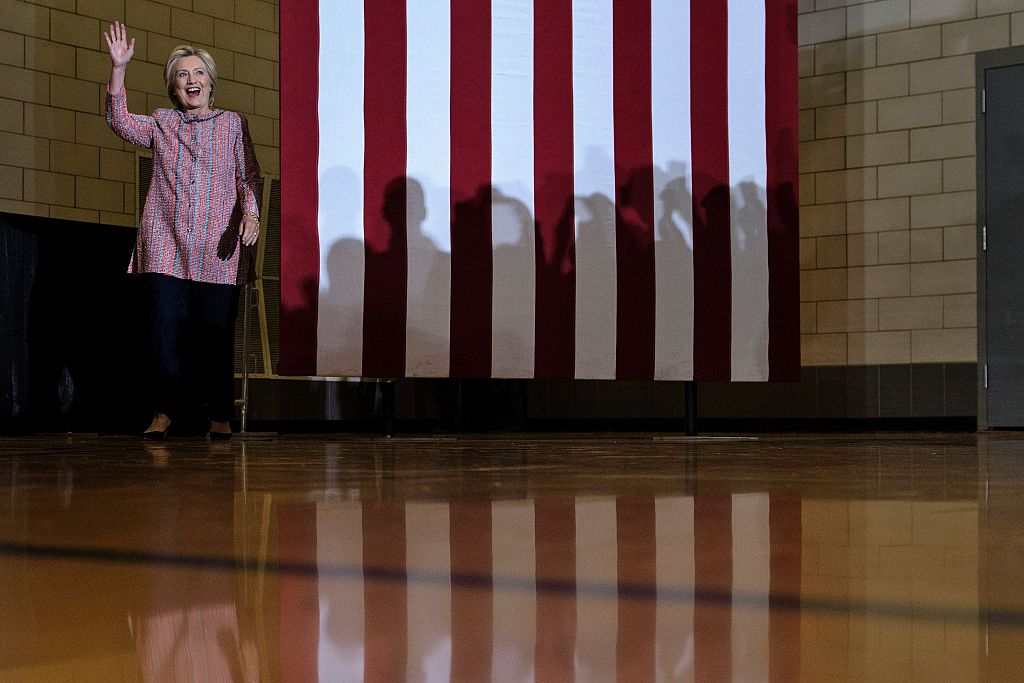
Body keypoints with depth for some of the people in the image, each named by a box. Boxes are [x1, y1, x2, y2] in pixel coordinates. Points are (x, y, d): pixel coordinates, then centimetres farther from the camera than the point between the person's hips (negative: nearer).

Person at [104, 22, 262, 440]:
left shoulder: (233, 124, 11)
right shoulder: (161, 124, 13)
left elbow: (249, 177, 8)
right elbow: (120, 122, -2)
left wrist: (250, 213, -10)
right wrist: (119, 68, -11)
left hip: (218, 251, -1)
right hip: (166, 248, 1)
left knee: (216, 334, 0)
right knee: (165, 331, -2)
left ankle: (219, 416, 10)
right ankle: (163, 412, 9)